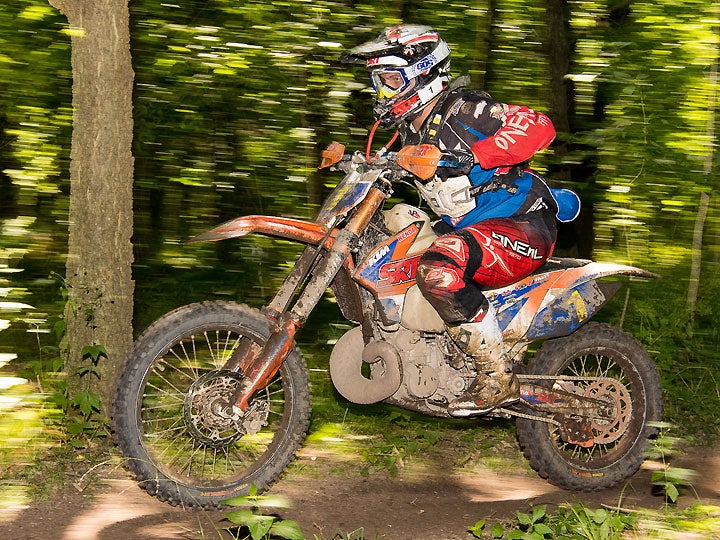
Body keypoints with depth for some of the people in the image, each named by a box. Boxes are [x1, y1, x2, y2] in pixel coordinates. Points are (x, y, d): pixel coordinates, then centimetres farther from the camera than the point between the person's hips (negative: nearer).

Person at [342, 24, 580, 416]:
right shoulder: (412, 131, 15)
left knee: (437, 269, -36)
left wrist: (472, 156, -34)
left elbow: (538, 126, -27)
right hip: (470, 231, 10)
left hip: (521, 226, -10)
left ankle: (499, 377, -26)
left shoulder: (464, 110, -13)